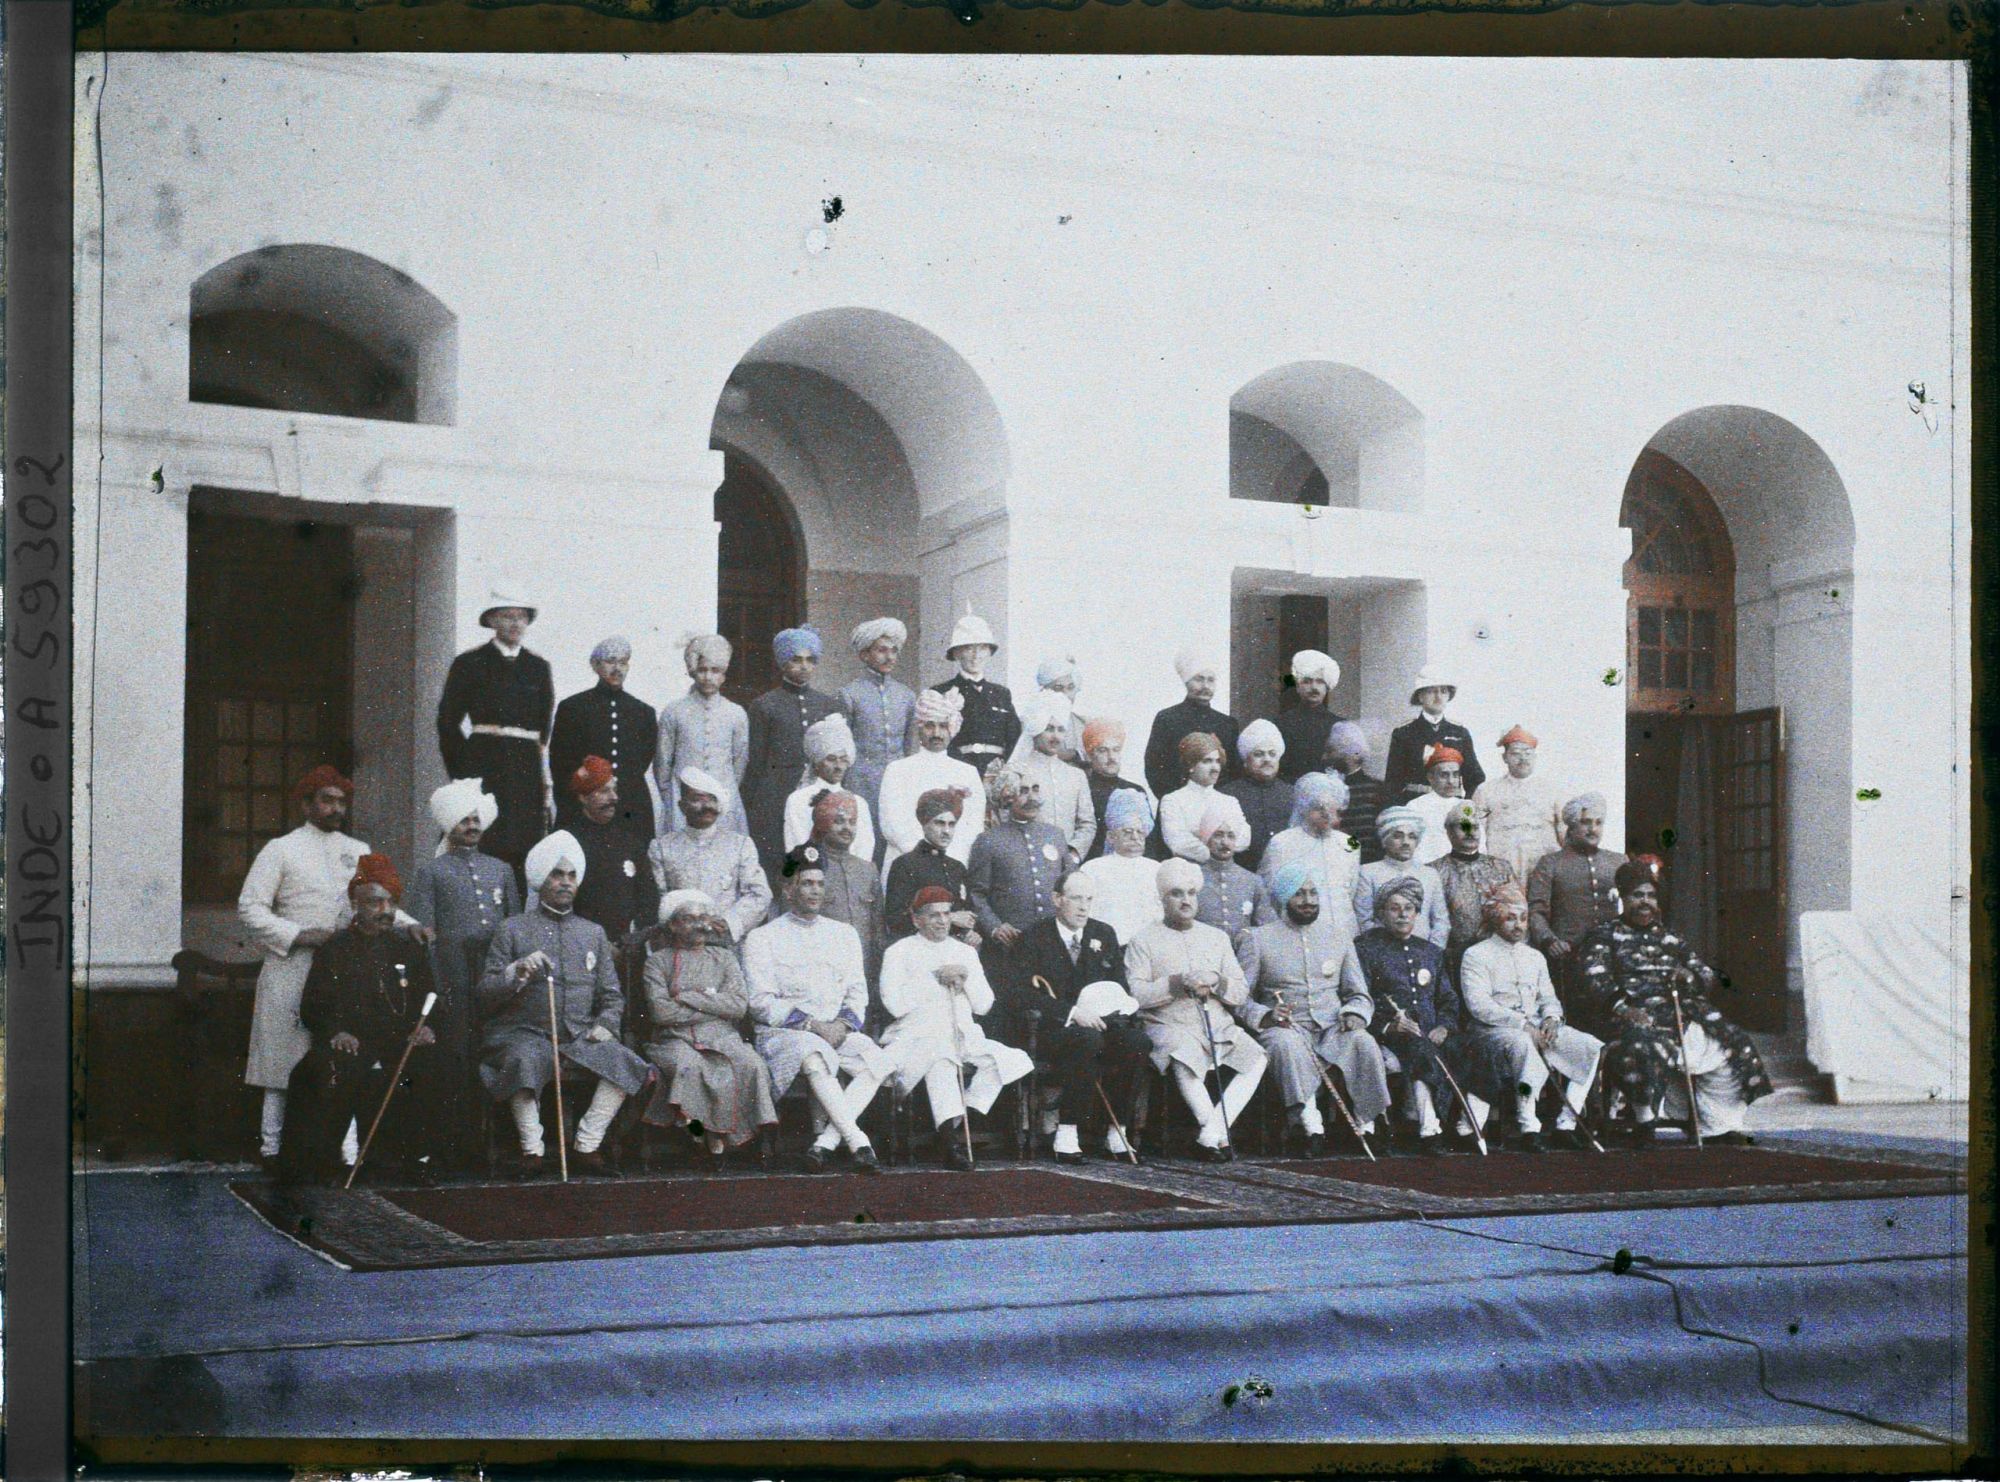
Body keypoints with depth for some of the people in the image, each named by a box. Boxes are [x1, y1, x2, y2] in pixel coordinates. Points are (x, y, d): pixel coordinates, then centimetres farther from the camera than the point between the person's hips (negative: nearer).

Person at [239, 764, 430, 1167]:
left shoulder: (357, 852, 19)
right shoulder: (281, 850, 5)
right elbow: (249, 907, 0)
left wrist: (410, 925, 0)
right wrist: (298, 935, -12)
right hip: (292, 971, -4)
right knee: (285, 1060, -4)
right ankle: (273, 1145, 1)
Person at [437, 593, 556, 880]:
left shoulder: (538, 667, 15)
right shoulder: (469, 664, 5)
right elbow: (448, 722, 5)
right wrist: (460, 771, 0)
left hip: (527, 769, 3)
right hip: (483, 765, -3)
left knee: (524, 853, -3)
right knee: (482, 849, -10)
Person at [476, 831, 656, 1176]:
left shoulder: (593, 933, 20)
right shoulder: (513, 930, 9)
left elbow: (612, 995, 19)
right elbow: (486, 994, 4)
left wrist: (606, 1025, -1)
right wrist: (518, 972, -14)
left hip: (580, 1035, 3)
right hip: (525, 1032, -3)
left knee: (622, 1063, -25)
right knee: (525, 1062, -38)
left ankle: (586, 1147, -20)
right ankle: (532, 1150, -29)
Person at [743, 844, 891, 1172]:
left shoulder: (844, 934, 20)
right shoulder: (762, 939, 6)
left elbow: (858, 994, 15)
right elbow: (761, 1003, -3)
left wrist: (843, 1024, -7)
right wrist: (811, 1024, -14)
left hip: (838, 1031, 4)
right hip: (784, 1033, -4)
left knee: (878, 1062, -26)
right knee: (816, 1058, -38)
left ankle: (825, 1142, -32)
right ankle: (858, 1143, -41)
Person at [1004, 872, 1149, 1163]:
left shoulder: (1105, 934, 16)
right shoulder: (1034, 937, 0)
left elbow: (1120, 987, 18)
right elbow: (1021, 995, -12)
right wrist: (1071, 1013, -22)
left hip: (1098, 1023, 5)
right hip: (1050, 1029, -5)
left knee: (1138, 1040, -27)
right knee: (1088, 1040, -38)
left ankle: (1115, 1133, -21)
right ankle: (1067, 1135, -33)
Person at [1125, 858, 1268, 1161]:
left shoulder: (1216, 937, 21)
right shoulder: (1144, 941, 8)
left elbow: (1241, 993, 14)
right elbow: (1134, 995, -6)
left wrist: (1216, 981, -6)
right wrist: (1177, 983, -16)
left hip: (1220, 1027, 4)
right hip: (1170, 1026, -4)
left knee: (1256, 1059, -23)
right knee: (1187, 1061, -36)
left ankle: (1212, 1133, -23)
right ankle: (1219, 1133, -20)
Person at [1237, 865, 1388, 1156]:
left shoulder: (1337, 934, 19)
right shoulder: (1258, 939, 9)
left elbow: (1360, 995, 19)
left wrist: (1354, 1013, -6)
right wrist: (1265, 1016, -19)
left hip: (1331, 1028, 3)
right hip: (1286, 1028, -3)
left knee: (1364, 1042, -30)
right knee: (1287, 1044, -38)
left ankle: (1366, 1125, -26)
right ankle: (1308, 1123, -42)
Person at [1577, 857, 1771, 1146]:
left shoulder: (1668, 939, 29)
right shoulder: (1603, 935, 14)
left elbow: (1707, 975, 23)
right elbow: (1595, 979, -3)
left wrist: (1690, 976, -3)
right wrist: (1622, 1007, -21)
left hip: (1681, 1008, 5)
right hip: (1633, 1011, -5)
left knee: (1731, 1043, -14)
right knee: (1642, 1044, -39)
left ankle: (1719, 1126, -8)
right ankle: (1644, 1121, -31)